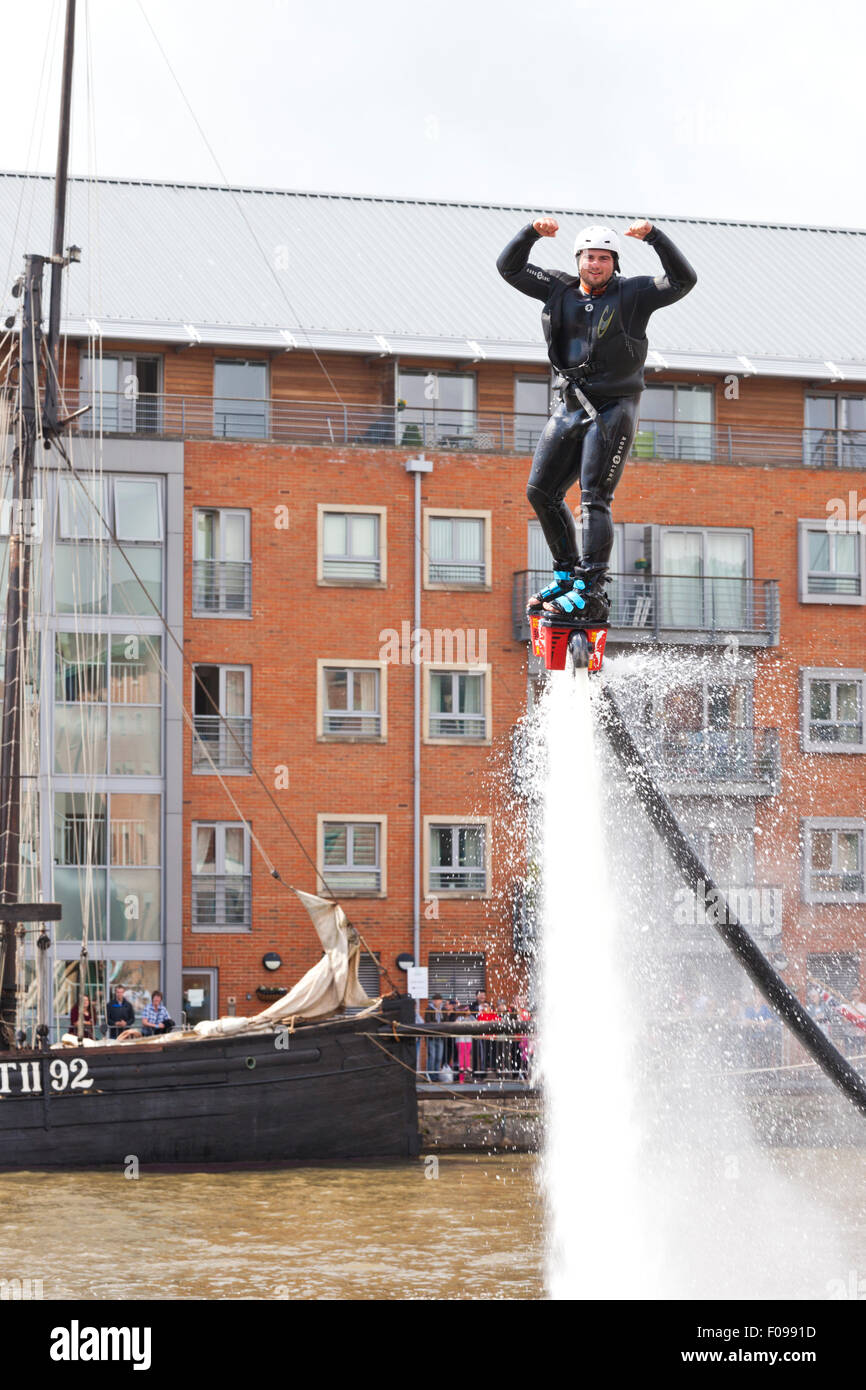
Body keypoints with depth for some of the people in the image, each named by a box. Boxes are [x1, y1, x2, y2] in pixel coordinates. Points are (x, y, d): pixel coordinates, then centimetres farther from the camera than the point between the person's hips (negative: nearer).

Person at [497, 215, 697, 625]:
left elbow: (683, 280, -16)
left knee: (593, 500, -13)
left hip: (612, 410, -6)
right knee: (540, 491, 7)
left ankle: (591, 594, -15)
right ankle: (567, 574, 21)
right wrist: (532, 233, -6)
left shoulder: (633, 294, -5)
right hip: (570, 406, 6)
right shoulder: (560, 290, 8)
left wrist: (654, 236, -25)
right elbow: (509, 268, 10)